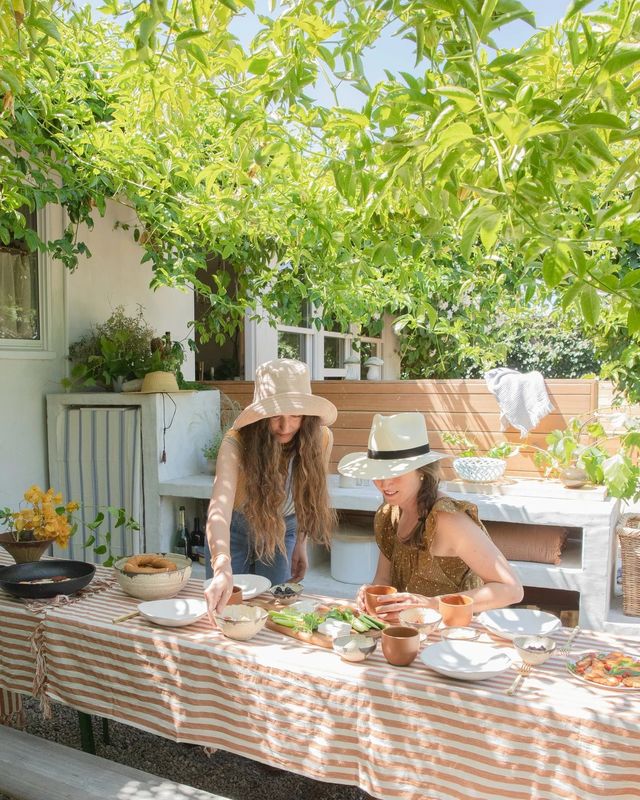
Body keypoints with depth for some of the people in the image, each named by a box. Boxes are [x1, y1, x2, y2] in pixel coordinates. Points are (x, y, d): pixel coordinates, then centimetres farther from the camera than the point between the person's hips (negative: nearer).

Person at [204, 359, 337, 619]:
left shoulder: (320, 438, -23)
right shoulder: (237, 443, -35)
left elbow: (310, 493, -4)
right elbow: (219, 508, -49)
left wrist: (300, 544, -1)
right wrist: (223, 569, -64)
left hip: (283, 530, 2)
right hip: (235, 529, -2)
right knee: (228, 607, 10)